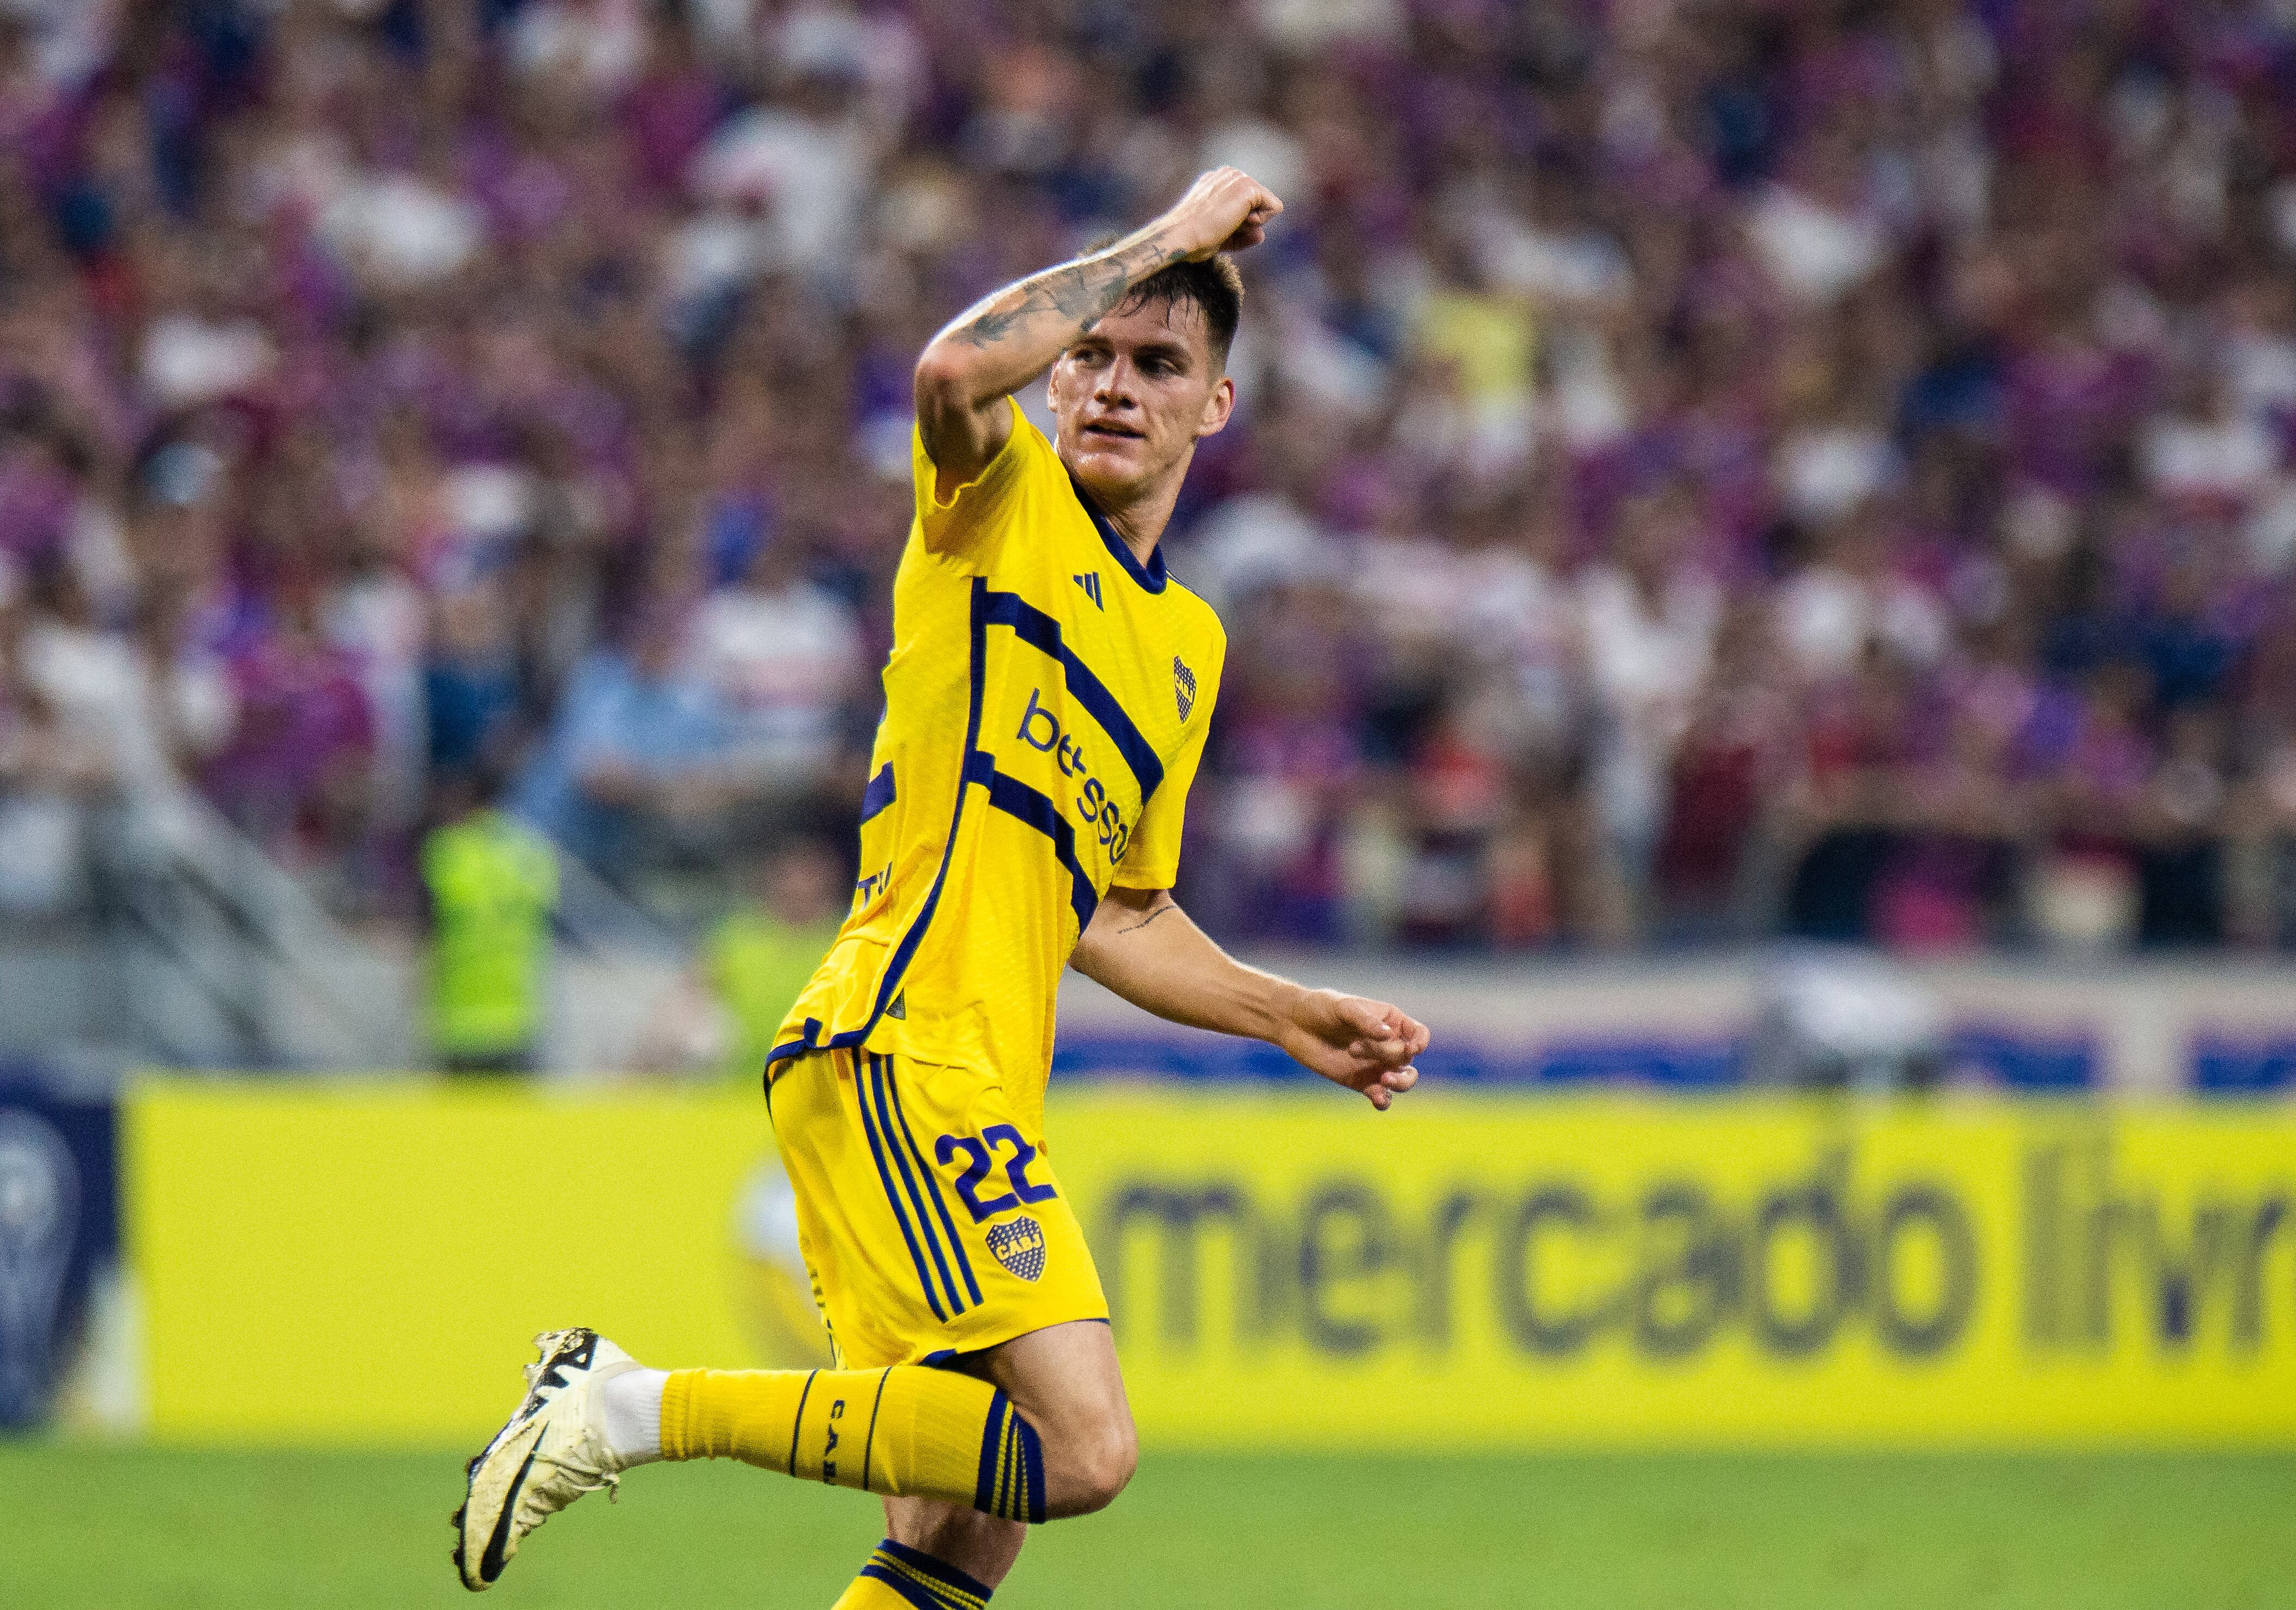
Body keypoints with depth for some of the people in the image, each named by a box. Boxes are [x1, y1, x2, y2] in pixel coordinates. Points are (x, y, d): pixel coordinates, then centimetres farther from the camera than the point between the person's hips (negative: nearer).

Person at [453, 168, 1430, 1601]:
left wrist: (1300, 1021, 24)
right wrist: (1164, 242, -11)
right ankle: (642, 1407, -15)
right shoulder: (1003, 495, 2)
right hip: (897, 1048, -9)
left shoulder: (1191, 641, 25)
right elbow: (957, 367, -23)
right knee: (1083, 1450, -22)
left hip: (977, 1091, 9)